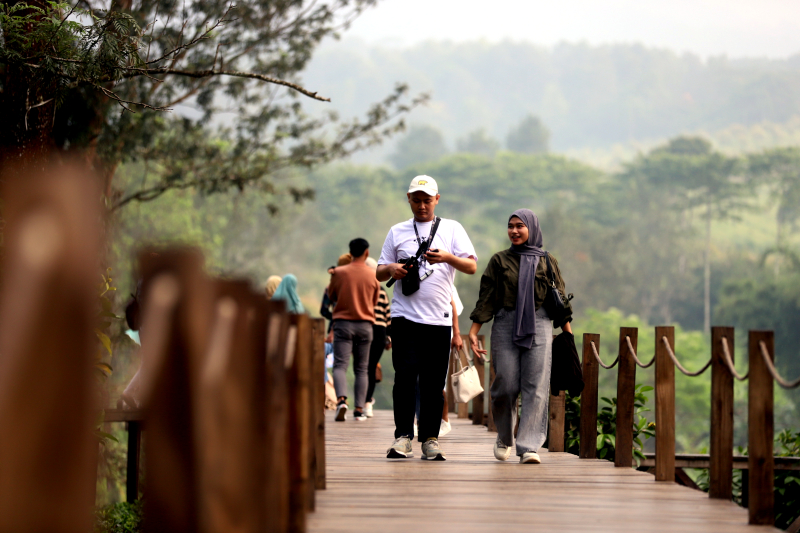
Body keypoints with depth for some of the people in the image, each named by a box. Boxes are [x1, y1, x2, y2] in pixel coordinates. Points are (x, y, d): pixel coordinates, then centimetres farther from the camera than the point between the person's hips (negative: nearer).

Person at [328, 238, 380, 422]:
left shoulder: (339, 272, -3)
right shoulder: (373, 276, 1)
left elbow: (332, 295, 10)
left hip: (343, 322, -2)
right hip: (365, 324, 2)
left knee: (340, 365, -5)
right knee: (361, 369, 8)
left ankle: (341, 399, -29)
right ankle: (359, 409, 2)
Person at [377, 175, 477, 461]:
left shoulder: (452, 229, 10)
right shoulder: (397, 232, 15)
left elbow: (472, 266, 1)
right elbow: (379, 273, 17)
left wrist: (448, 257, -18)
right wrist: (391, 269, -6)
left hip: (439, 318, 0)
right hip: (405, 316, 0)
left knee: (434, 382, 0)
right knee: (406, 374, -11)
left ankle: (430, 440, 5)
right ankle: (402, 437, -10)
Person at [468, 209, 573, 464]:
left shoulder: (547, 262, 12)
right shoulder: (499, 261, 10)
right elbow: (486, 299, 7)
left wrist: (568, 334, 6)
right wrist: (473, 331, -1)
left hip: (539, 328, 0)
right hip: (505, 326, 0)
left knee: (536, 387, -10)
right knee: (506, 385, -5)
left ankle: (529, 446, -11)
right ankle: (504, 439, 19)